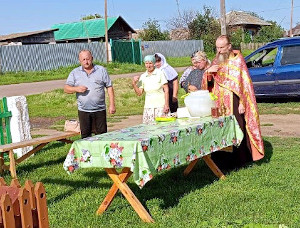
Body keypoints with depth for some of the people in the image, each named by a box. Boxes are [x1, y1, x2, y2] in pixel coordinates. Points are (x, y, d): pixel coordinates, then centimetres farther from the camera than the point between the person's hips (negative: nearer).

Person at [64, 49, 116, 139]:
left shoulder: (101, 70, 5)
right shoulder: (75, 73, 7)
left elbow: (109, 87, 5)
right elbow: (66, 88, 3)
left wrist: (112, 105, -2)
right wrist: (76, 89, -17)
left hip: (100, 110, -1)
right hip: (83, 111, 1)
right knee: (85, 135, 5)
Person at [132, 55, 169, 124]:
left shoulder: (160, 73, -3)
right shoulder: (143, 77, 8)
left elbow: (166, 90, -4)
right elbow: (139, 93, 10)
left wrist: (166, 105, -11)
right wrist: (134, 84, -5)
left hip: (160, 106, -4)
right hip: (148, 106, 4)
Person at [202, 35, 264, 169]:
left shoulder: (237, 60, -3)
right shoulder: (216, 61, 14)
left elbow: (244, 83, -7)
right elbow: (208, 83, 16)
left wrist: (242, 103, -15)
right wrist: (208, 72, -6)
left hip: (234, 103, -5)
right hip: (219, 102, 5)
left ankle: (237, 161, 4)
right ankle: (222, 160, 11)